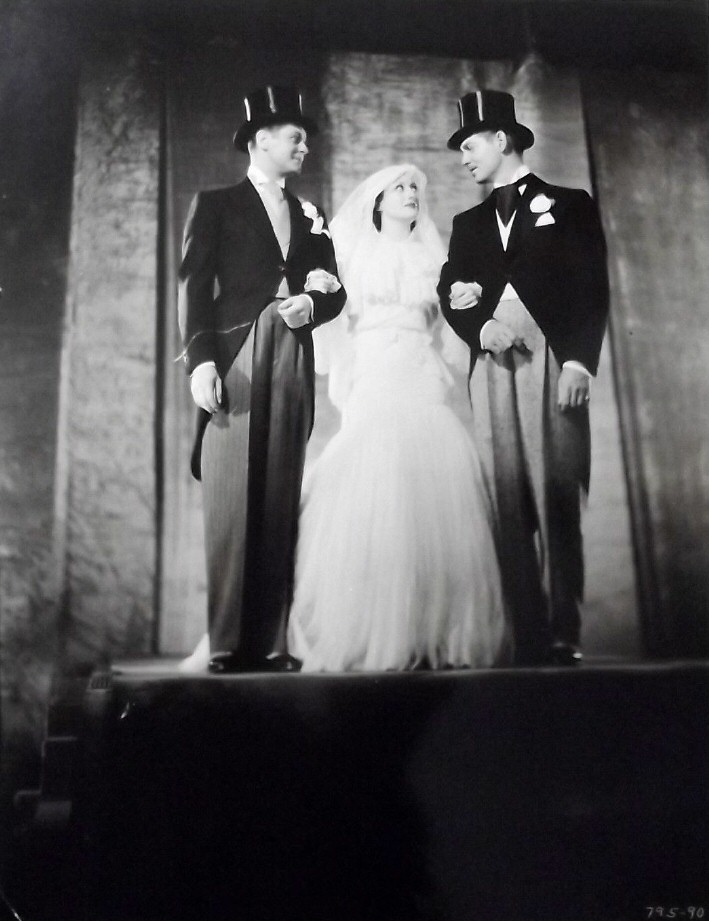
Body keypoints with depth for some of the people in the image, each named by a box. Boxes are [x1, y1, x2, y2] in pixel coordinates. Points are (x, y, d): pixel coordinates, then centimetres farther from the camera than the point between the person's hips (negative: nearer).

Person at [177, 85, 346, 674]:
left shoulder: (310, 217, 25)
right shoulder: (217, 203, 12)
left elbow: (334, 290, 20)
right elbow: (195, 286, 0)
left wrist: (312, 304, -3)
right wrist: (200, 359, -14)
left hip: (293, 367, 4)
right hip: (235, 363, -4)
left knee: (280, 507, -1)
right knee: (232, 506, -9)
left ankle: (270, 642, 3)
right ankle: (226, 643, -3)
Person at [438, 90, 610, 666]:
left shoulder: (569, 206, 12)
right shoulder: (469, 223, 24)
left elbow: (593, 289, 2)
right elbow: (450, 294, 13)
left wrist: (579, 362, -11)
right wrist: (481, 326, -8)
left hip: (552, 364, -3)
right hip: (492, 367, 3)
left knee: (556, 502, -8)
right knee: (509, 506, -4)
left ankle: (564, 635, -3)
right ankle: (529, 635, -1)